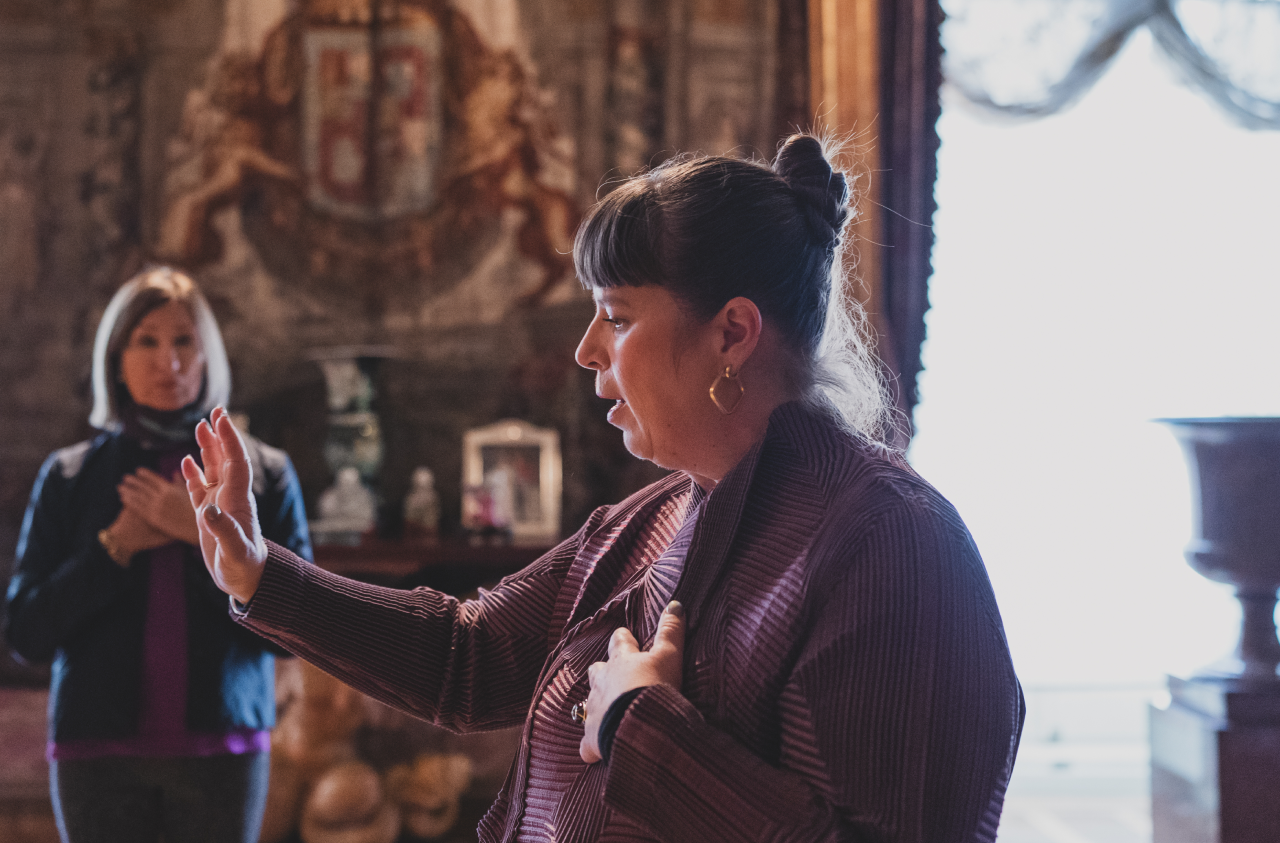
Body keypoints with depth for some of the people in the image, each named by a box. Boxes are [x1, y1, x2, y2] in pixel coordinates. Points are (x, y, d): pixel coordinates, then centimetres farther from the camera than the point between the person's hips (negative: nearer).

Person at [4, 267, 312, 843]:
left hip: (222, 749, 0)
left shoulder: (263, 473, 5)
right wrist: (117, 545, -7)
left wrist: (205, 536, -11)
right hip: (99, 749, 0)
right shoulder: (69, 477, 7)